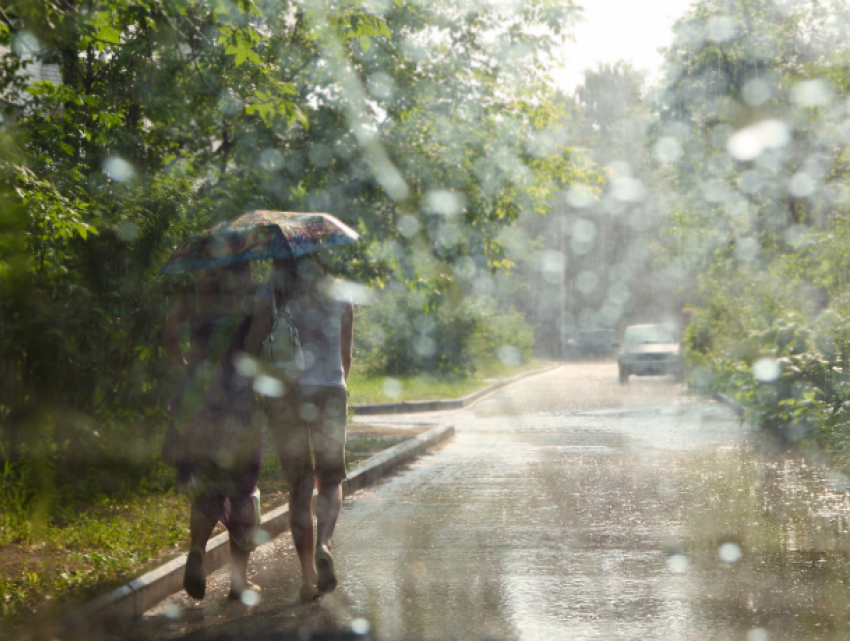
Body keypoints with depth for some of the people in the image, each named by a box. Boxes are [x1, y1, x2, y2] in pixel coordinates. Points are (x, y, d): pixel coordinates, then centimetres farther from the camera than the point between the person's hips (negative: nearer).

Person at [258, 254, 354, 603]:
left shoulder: (270, 299, 1)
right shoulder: (340, 298, 8)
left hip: (284, 394, -1)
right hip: (330, 392, 1)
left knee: (299, 486, 7)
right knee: (331, 479, 13)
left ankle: (307, 574, 5)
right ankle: (323, 545, -16)